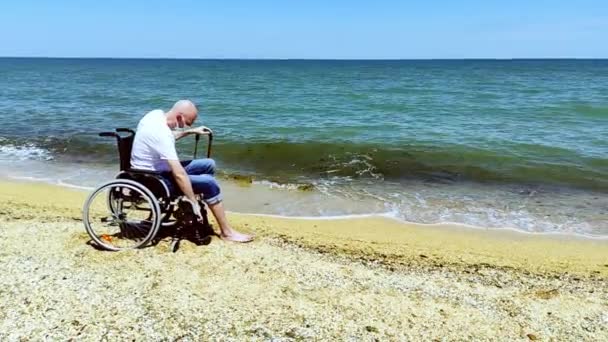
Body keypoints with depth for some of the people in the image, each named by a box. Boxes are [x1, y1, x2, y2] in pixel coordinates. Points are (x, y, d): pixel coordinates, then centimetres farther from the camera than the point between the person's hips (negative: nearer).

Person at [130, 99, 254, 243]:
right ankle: (227, 232, -7)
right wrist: (194, 203, -28)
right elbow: (179, 174, -31)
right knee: (209, 183, -19)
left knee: (209, 165, 8)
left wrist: (190, 132, 16)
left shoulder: (157, 115, -1)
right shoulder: (160, 133, -29)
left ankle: (198, 217, 13)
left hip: (155, 169, 10)